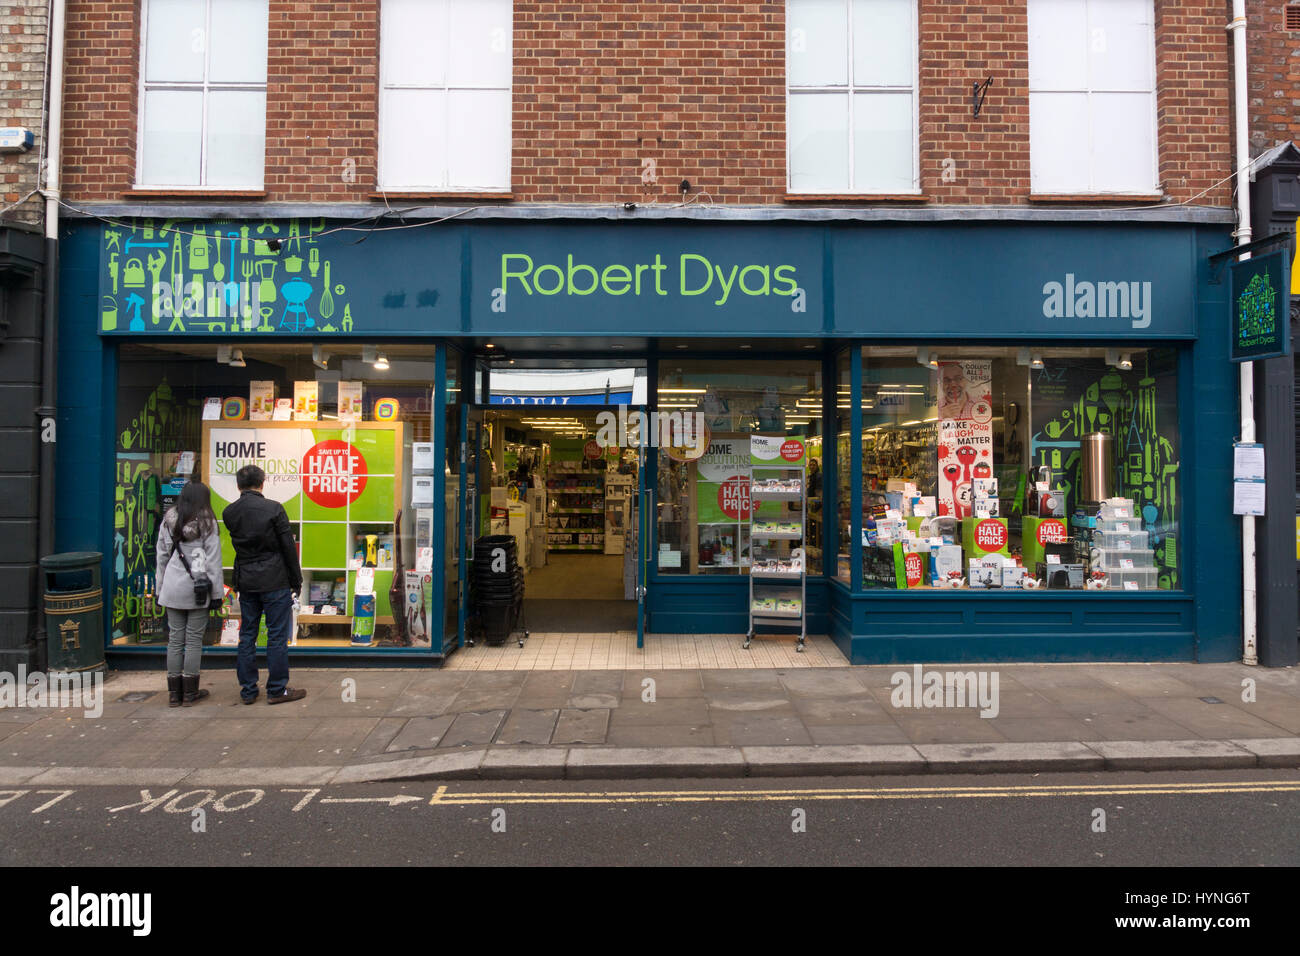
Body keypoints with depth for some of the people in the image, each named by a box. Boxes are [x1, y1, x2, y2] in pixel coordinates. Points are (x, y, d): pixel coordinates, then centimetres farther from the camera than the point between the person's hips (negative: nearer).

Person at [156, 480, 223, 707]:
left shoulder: (168, 521, 5)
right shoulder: (206, 523, -7)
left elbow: (161, 557, 11)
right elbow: (213, 559, -6)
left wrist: (160, 587, 18)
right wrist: (216, 592, -2)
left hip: (172, 588, 4)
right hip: (197, 588, -4)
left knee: (175, 639, 8)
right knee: (194, 639, 3)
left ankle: (174, 692, 14)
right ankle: (190, 692, 8)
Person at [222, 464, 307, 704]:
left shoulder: (229, 512, 3)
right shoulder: (273, 508, -11)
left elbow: (237, 543, 12)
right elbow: (288, 546, -8)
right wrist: (296, 580, 0)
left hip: (245, 582, 5)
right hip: (274, 581, -5)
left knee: (247, 635, 11)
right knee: (277, 636, 2)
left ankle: (248, 690, 17)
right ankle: (277, 689, 6)